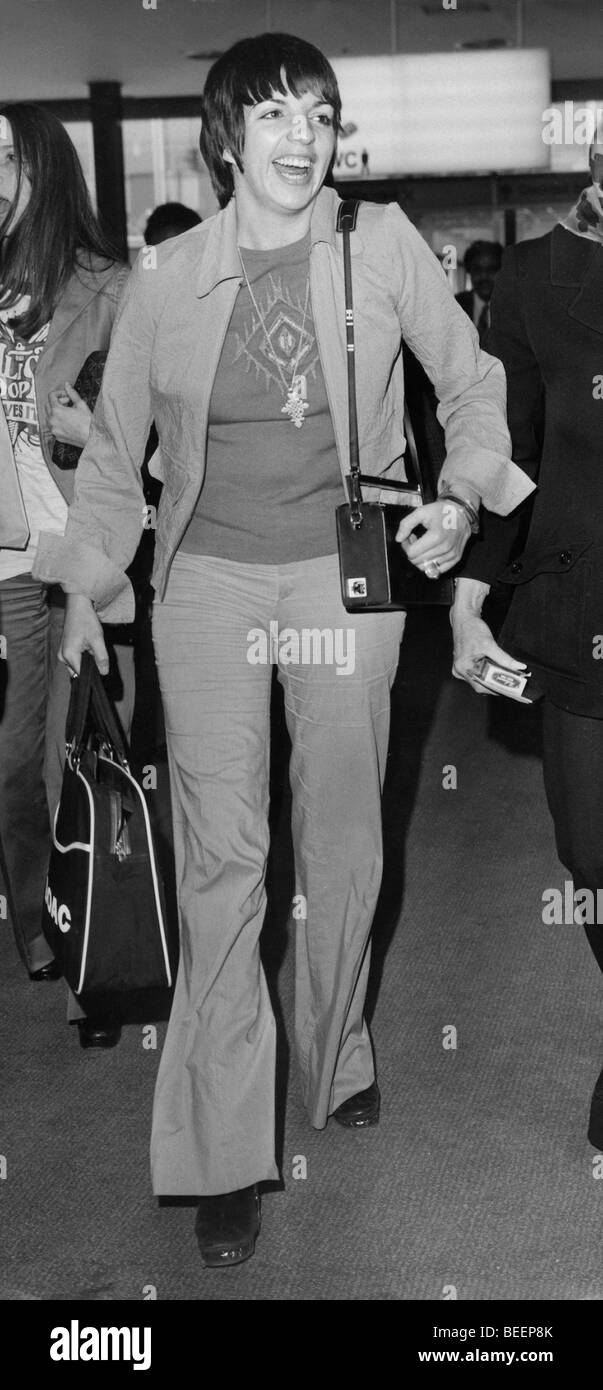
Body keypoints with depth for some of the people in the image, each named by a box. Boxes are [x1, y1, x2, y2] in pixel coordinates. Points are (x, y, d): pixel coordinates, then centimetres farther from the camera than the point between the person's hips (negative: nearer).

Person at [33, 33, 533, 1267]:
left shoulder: (382, 246, -2)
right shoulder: (166, 279, -1)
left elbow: (470, 379, 10)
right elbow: (116, 450, 10)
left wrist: (462, 494, -4)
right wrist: (88, 583, 7)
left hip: (346, 575, 1)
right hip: (208, 580, 0)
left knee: (344, 840, 12)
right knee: (221, 857, -4)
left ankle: (336, 1056, 37)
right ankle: (222, 1150, 5)